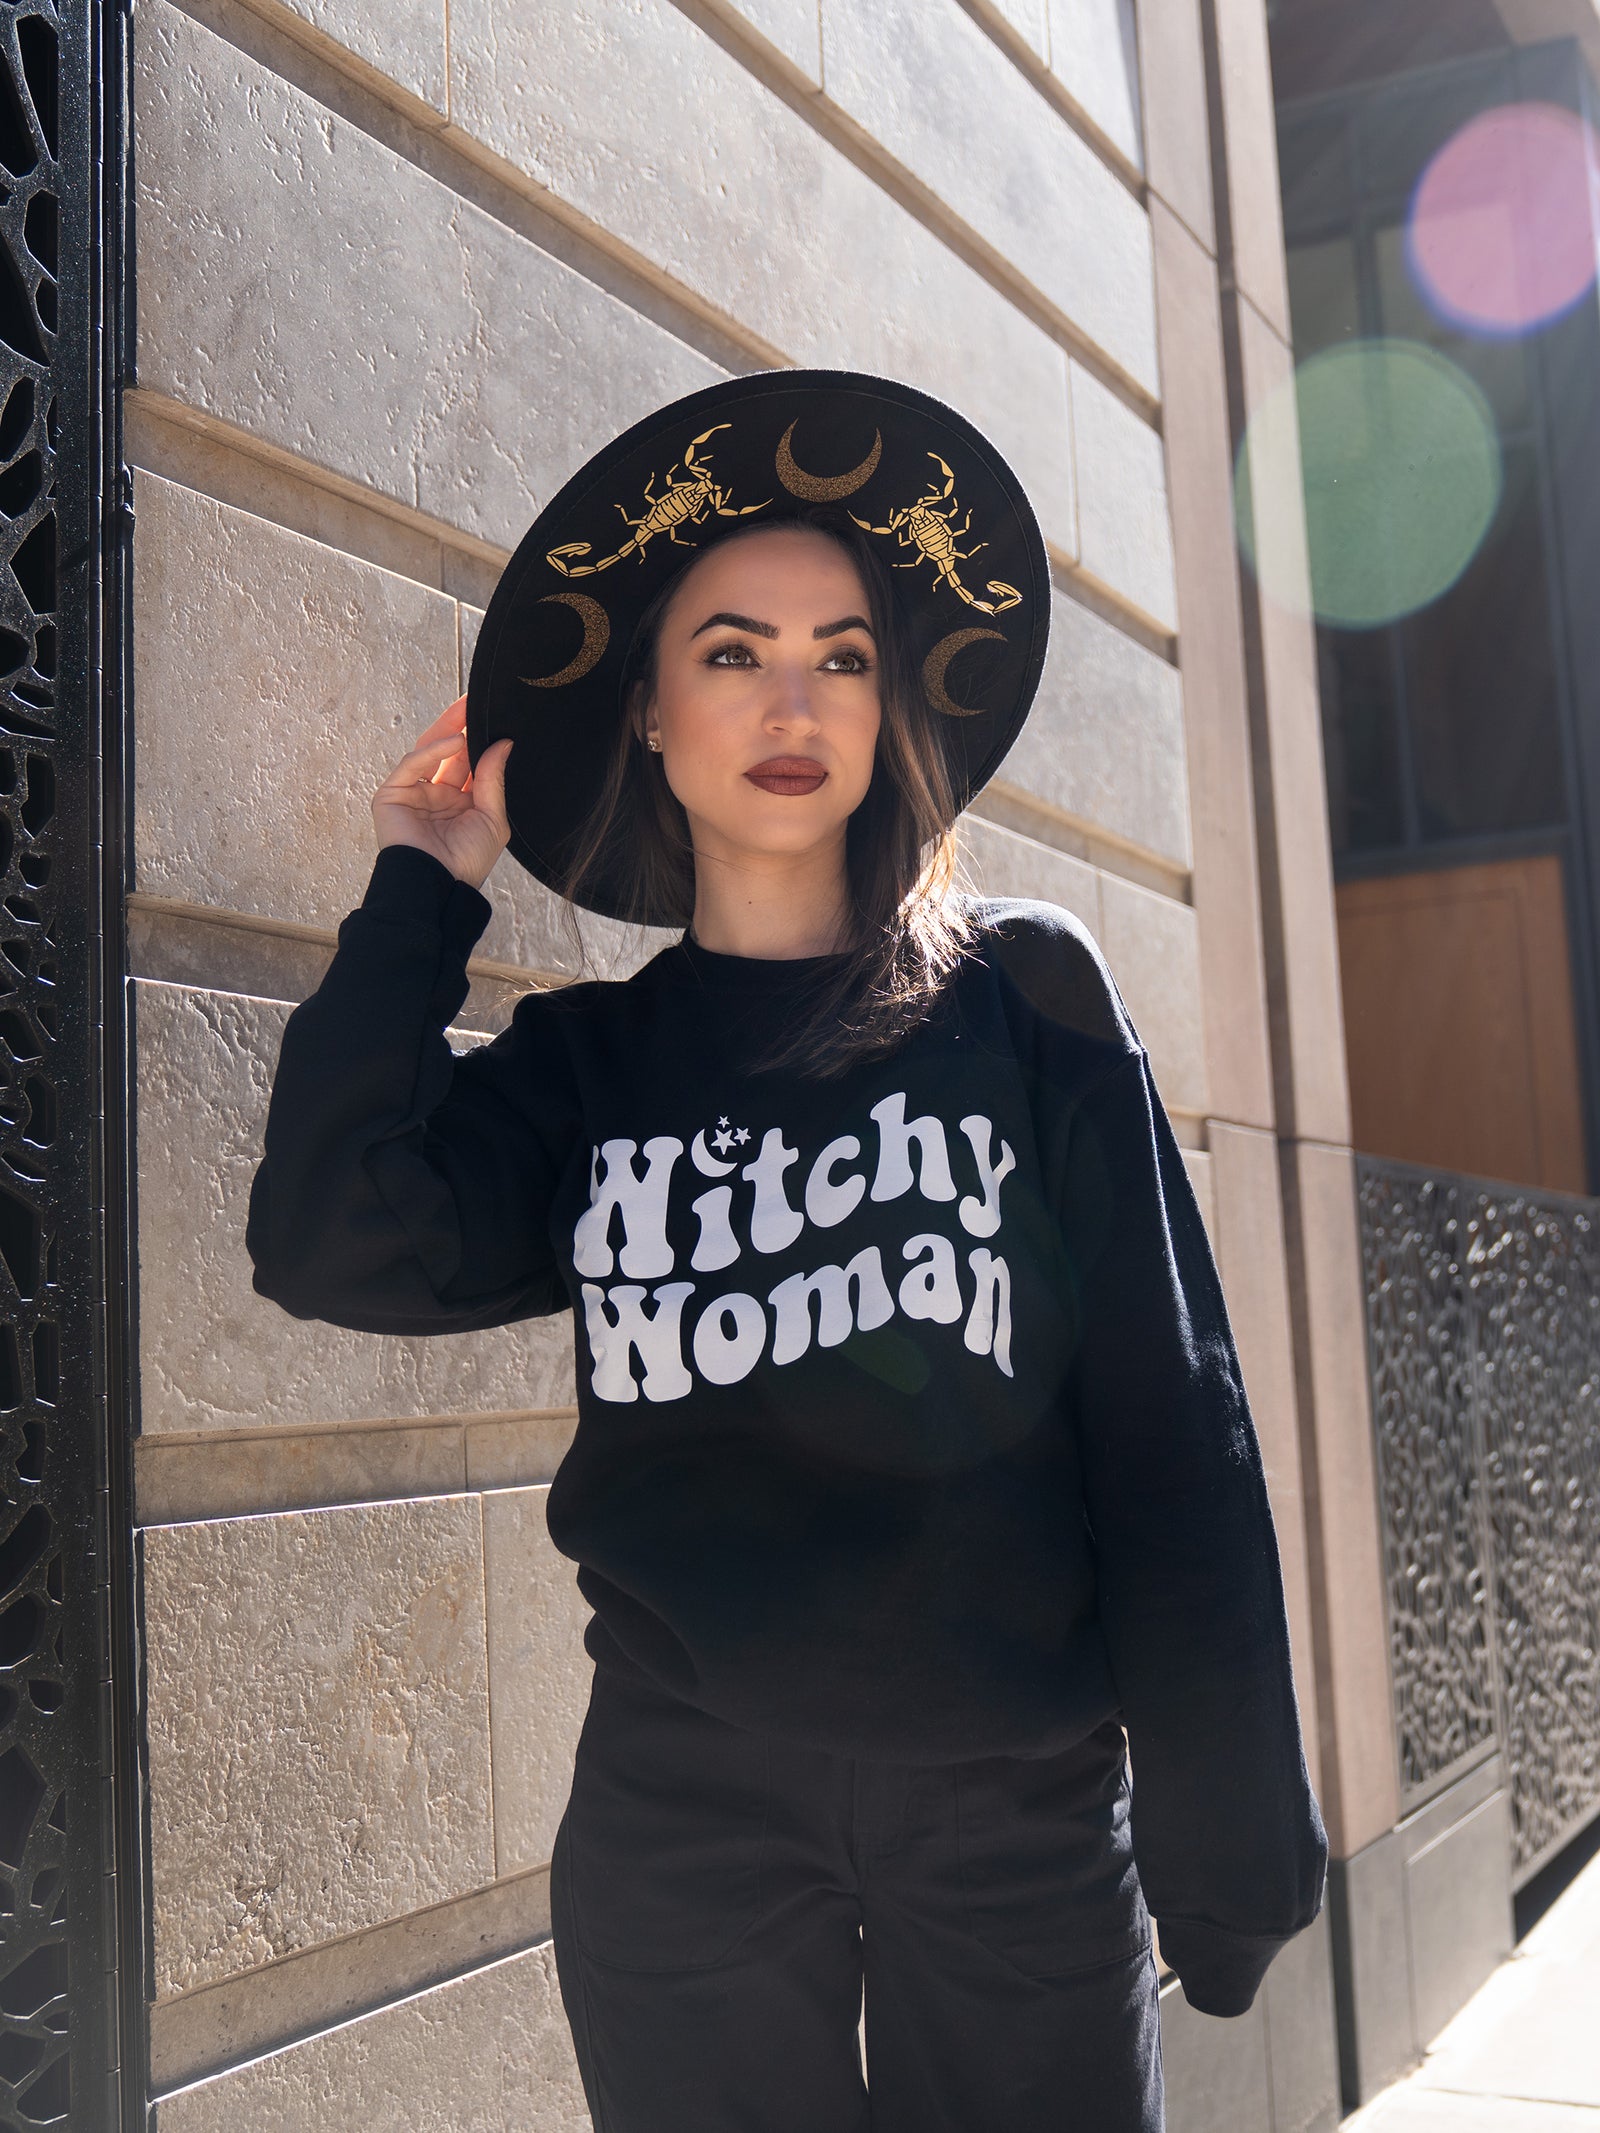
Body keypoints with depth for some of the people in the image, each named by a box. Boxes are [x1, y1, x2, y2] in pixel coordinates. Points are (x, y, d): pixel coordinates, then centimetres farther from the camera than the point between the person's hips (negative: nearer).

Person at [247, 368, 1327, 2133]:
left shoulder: (1024, 995, 1)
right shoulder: (586, 1059, 5)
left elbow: (1169, 1422, -2)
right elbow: (336, 1246, -13)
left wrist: (1228, 1820, -5)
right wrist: (422, 897, -3)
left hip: (1021, 1805, -1)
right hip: (683, 1809, 1)